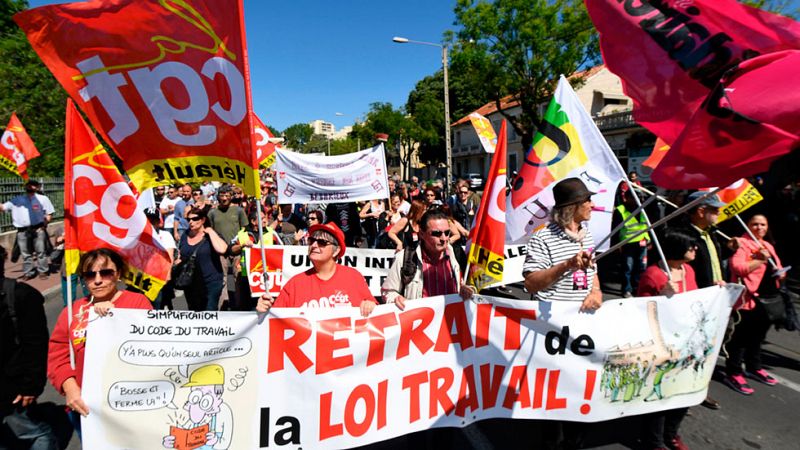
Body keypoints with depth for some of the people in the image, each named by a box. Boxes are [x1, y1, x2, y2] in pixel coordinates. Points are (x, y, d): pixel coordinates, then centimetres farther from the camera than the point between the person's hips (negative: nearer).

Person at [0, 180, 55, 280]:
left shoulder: (43, 198, 4)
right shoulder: (17, 199, 12)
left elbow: (49, 213, 3)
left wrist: (44, 225, -6)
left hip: (38, 229, -3)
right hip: (22, 231, 3)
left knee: (41, 251, 1)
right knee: (25, 253, 9)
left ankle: (43, 271, 10)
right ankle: (28, 273, 17)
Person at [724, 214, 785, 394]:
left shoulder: (768, 246, 18)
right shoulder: (742, 244, -8)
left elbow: (777, 268, 24)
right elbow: (738, 268, -20)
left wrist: (780, 274, 2)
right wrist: (760, 260, -22)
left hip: (768, 299, 8)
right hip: (748, 299, -8)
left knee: (758, 336, 19)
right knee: (741, 336, -4)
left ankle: (754, 368, 34)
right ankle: (733, 374, 3)